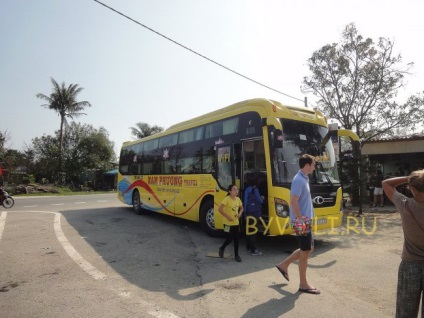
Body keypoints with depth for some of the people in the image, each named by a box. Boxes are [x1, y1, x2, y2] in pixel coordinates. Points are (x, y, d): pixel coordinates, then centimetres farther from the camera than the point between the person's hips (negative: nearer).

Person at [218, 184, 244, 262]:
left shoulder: (238, 199, 2)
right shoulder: (227, 199, -18)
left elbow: (241, 208, 18)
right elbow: (219, 209, -21)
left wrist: (240, 213, -2)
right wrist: (227, 216, -19)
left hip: (236, 223, 6)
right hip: (228, 223, -6)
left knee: (236, 239, 9)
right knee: (230, 239, 0)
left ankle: (236, 255, 22)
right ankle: (222, 248, 28)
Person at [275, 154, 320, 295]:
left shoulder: (304, 179, 12)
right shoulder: (299, 180, -19)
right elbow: (293, 201, -26)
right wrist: (300, 217, -20)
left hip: (305, 221, 10)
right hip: (301, 222, -10)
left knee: (308, 248, 19)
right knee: (305, 251, 2)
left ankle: (284, 265, 27)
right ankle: (303, 284, 16)